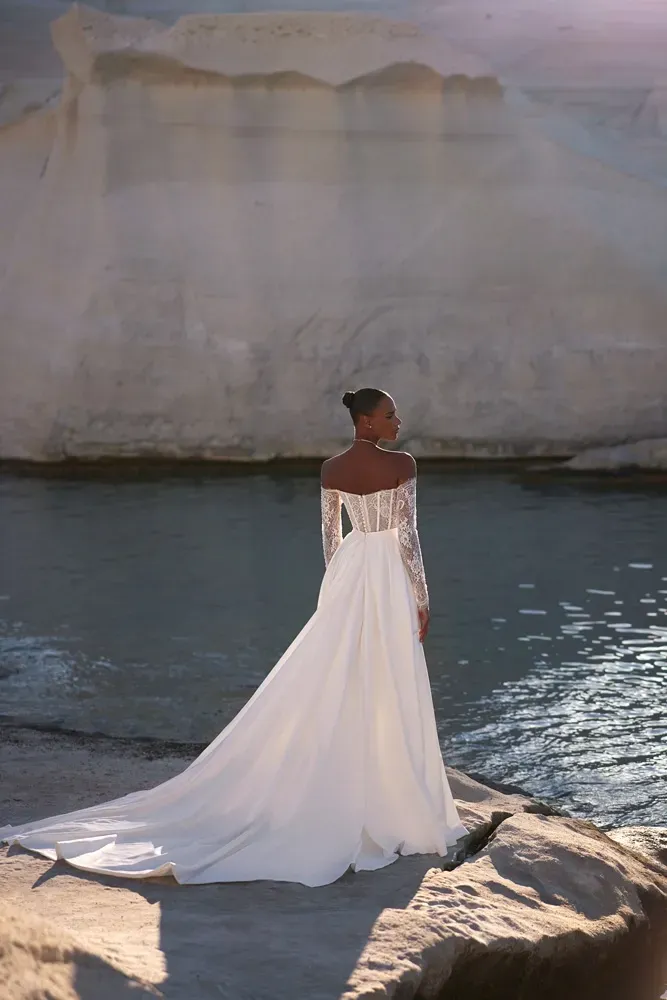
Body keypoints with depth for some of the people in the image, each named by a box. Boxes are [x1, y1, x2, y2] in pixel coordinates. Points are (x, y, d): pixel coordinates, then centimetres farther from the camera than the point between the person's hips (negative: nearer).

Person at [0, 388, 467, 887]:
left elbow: (330, 534, 12)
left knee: (332, 688, 11)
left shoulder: (331, 469, 4)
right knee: (387, 693, 0)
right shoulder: (401, 465, -15)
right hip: (389, 581, -6)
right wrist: (422, 599, -6)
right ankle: (391, 809, 7)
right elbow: (408, 536, -14)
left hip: (346, 574, 6)